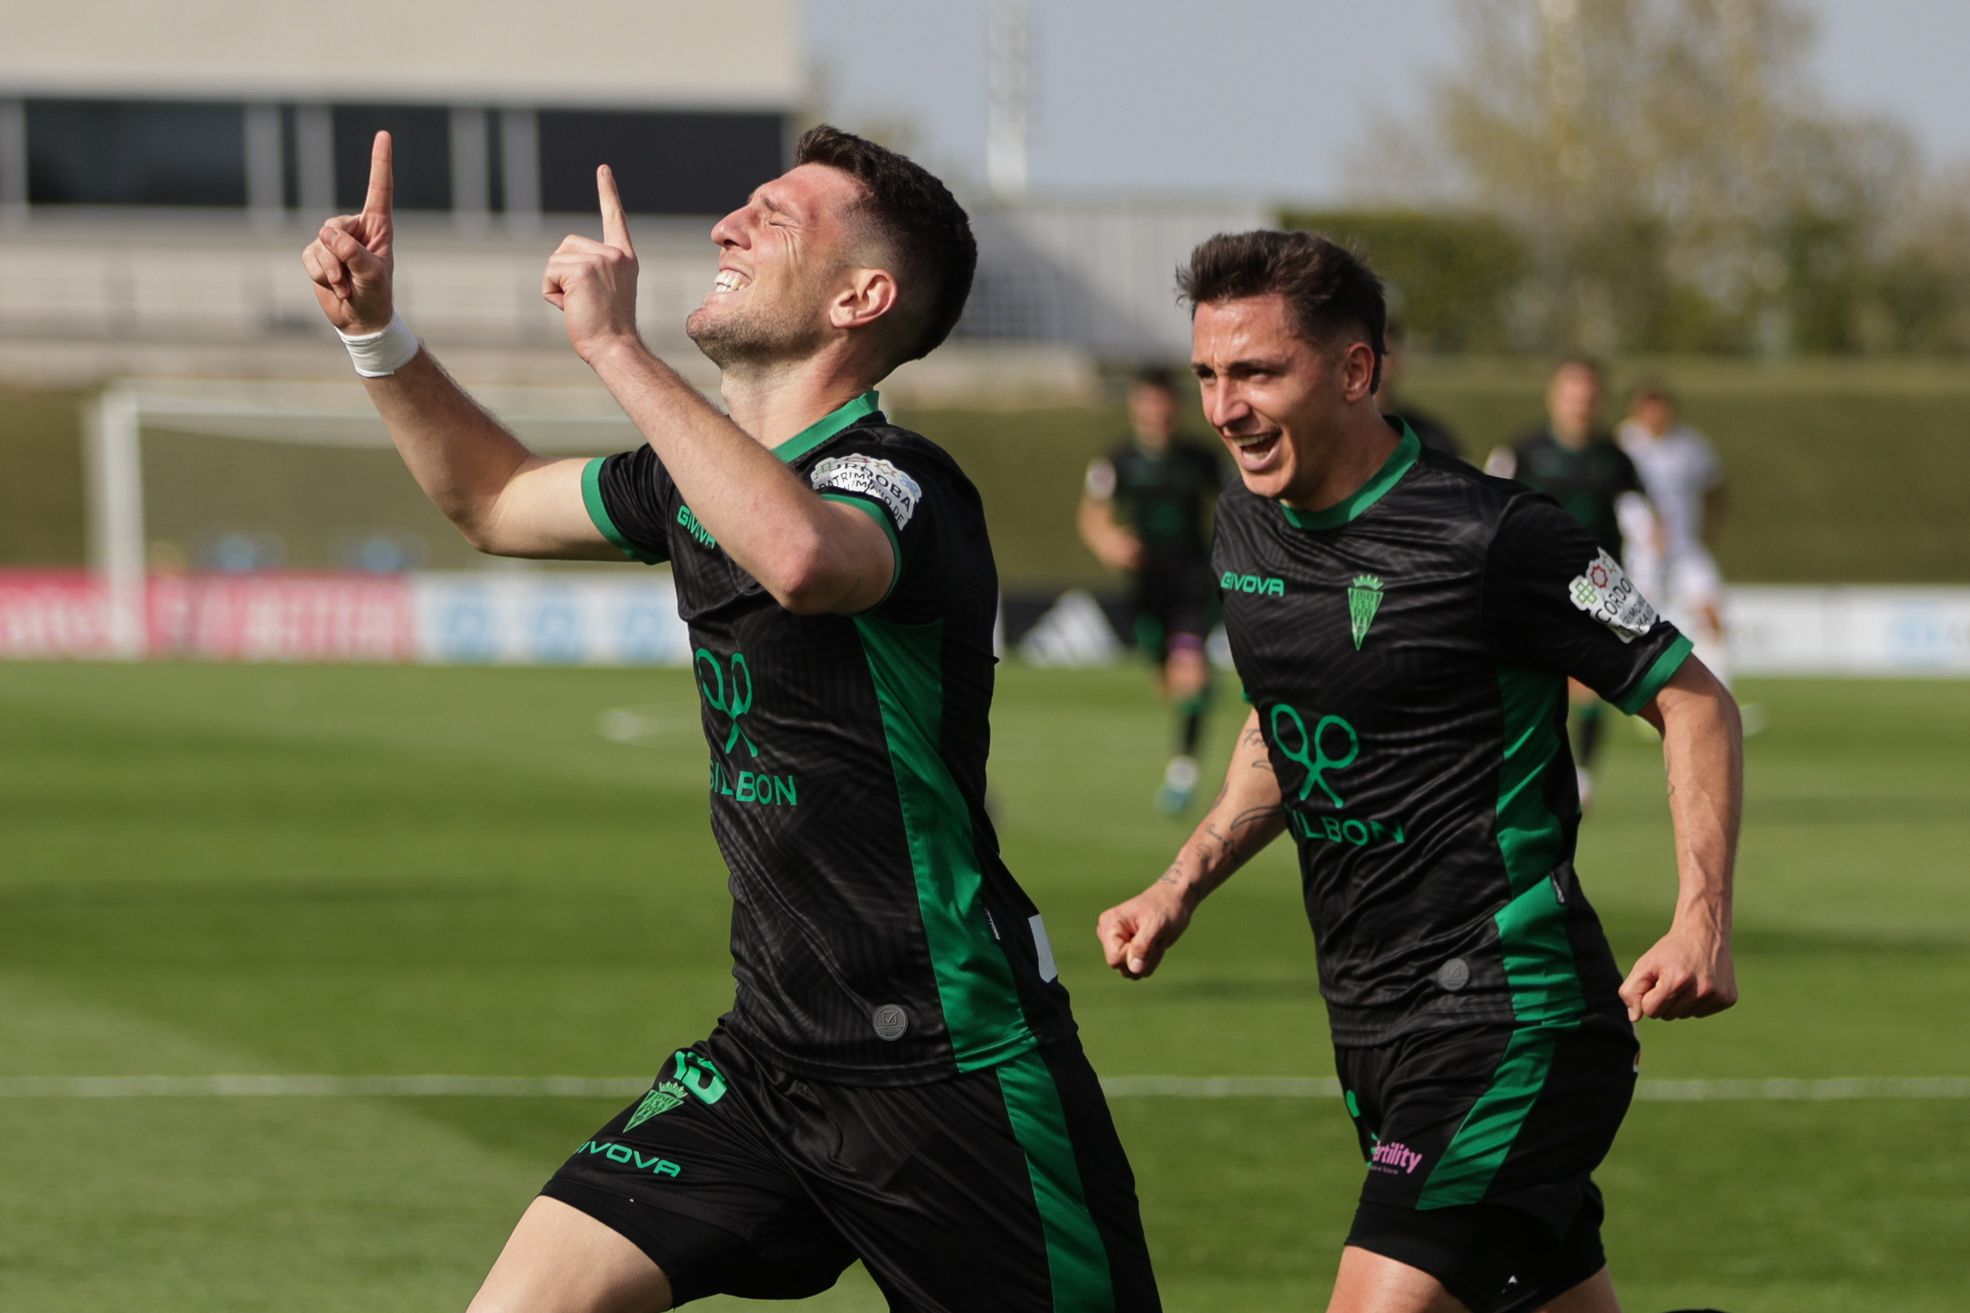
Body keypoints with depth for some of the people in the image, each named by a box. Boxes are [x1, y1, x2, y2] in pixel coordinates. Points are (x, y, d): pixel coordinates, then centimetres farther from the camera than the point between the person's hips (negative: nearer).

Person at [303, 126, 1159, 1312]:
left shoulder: (895, 482, -17)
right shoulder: (705, 472, 10)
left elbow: (803, 556, -44)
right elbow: (498, 500, 30)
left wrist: (613, 345, -35)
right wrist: (375, 330, 16)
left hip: (950, 1071, -7)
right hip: (771, 1058, 8)